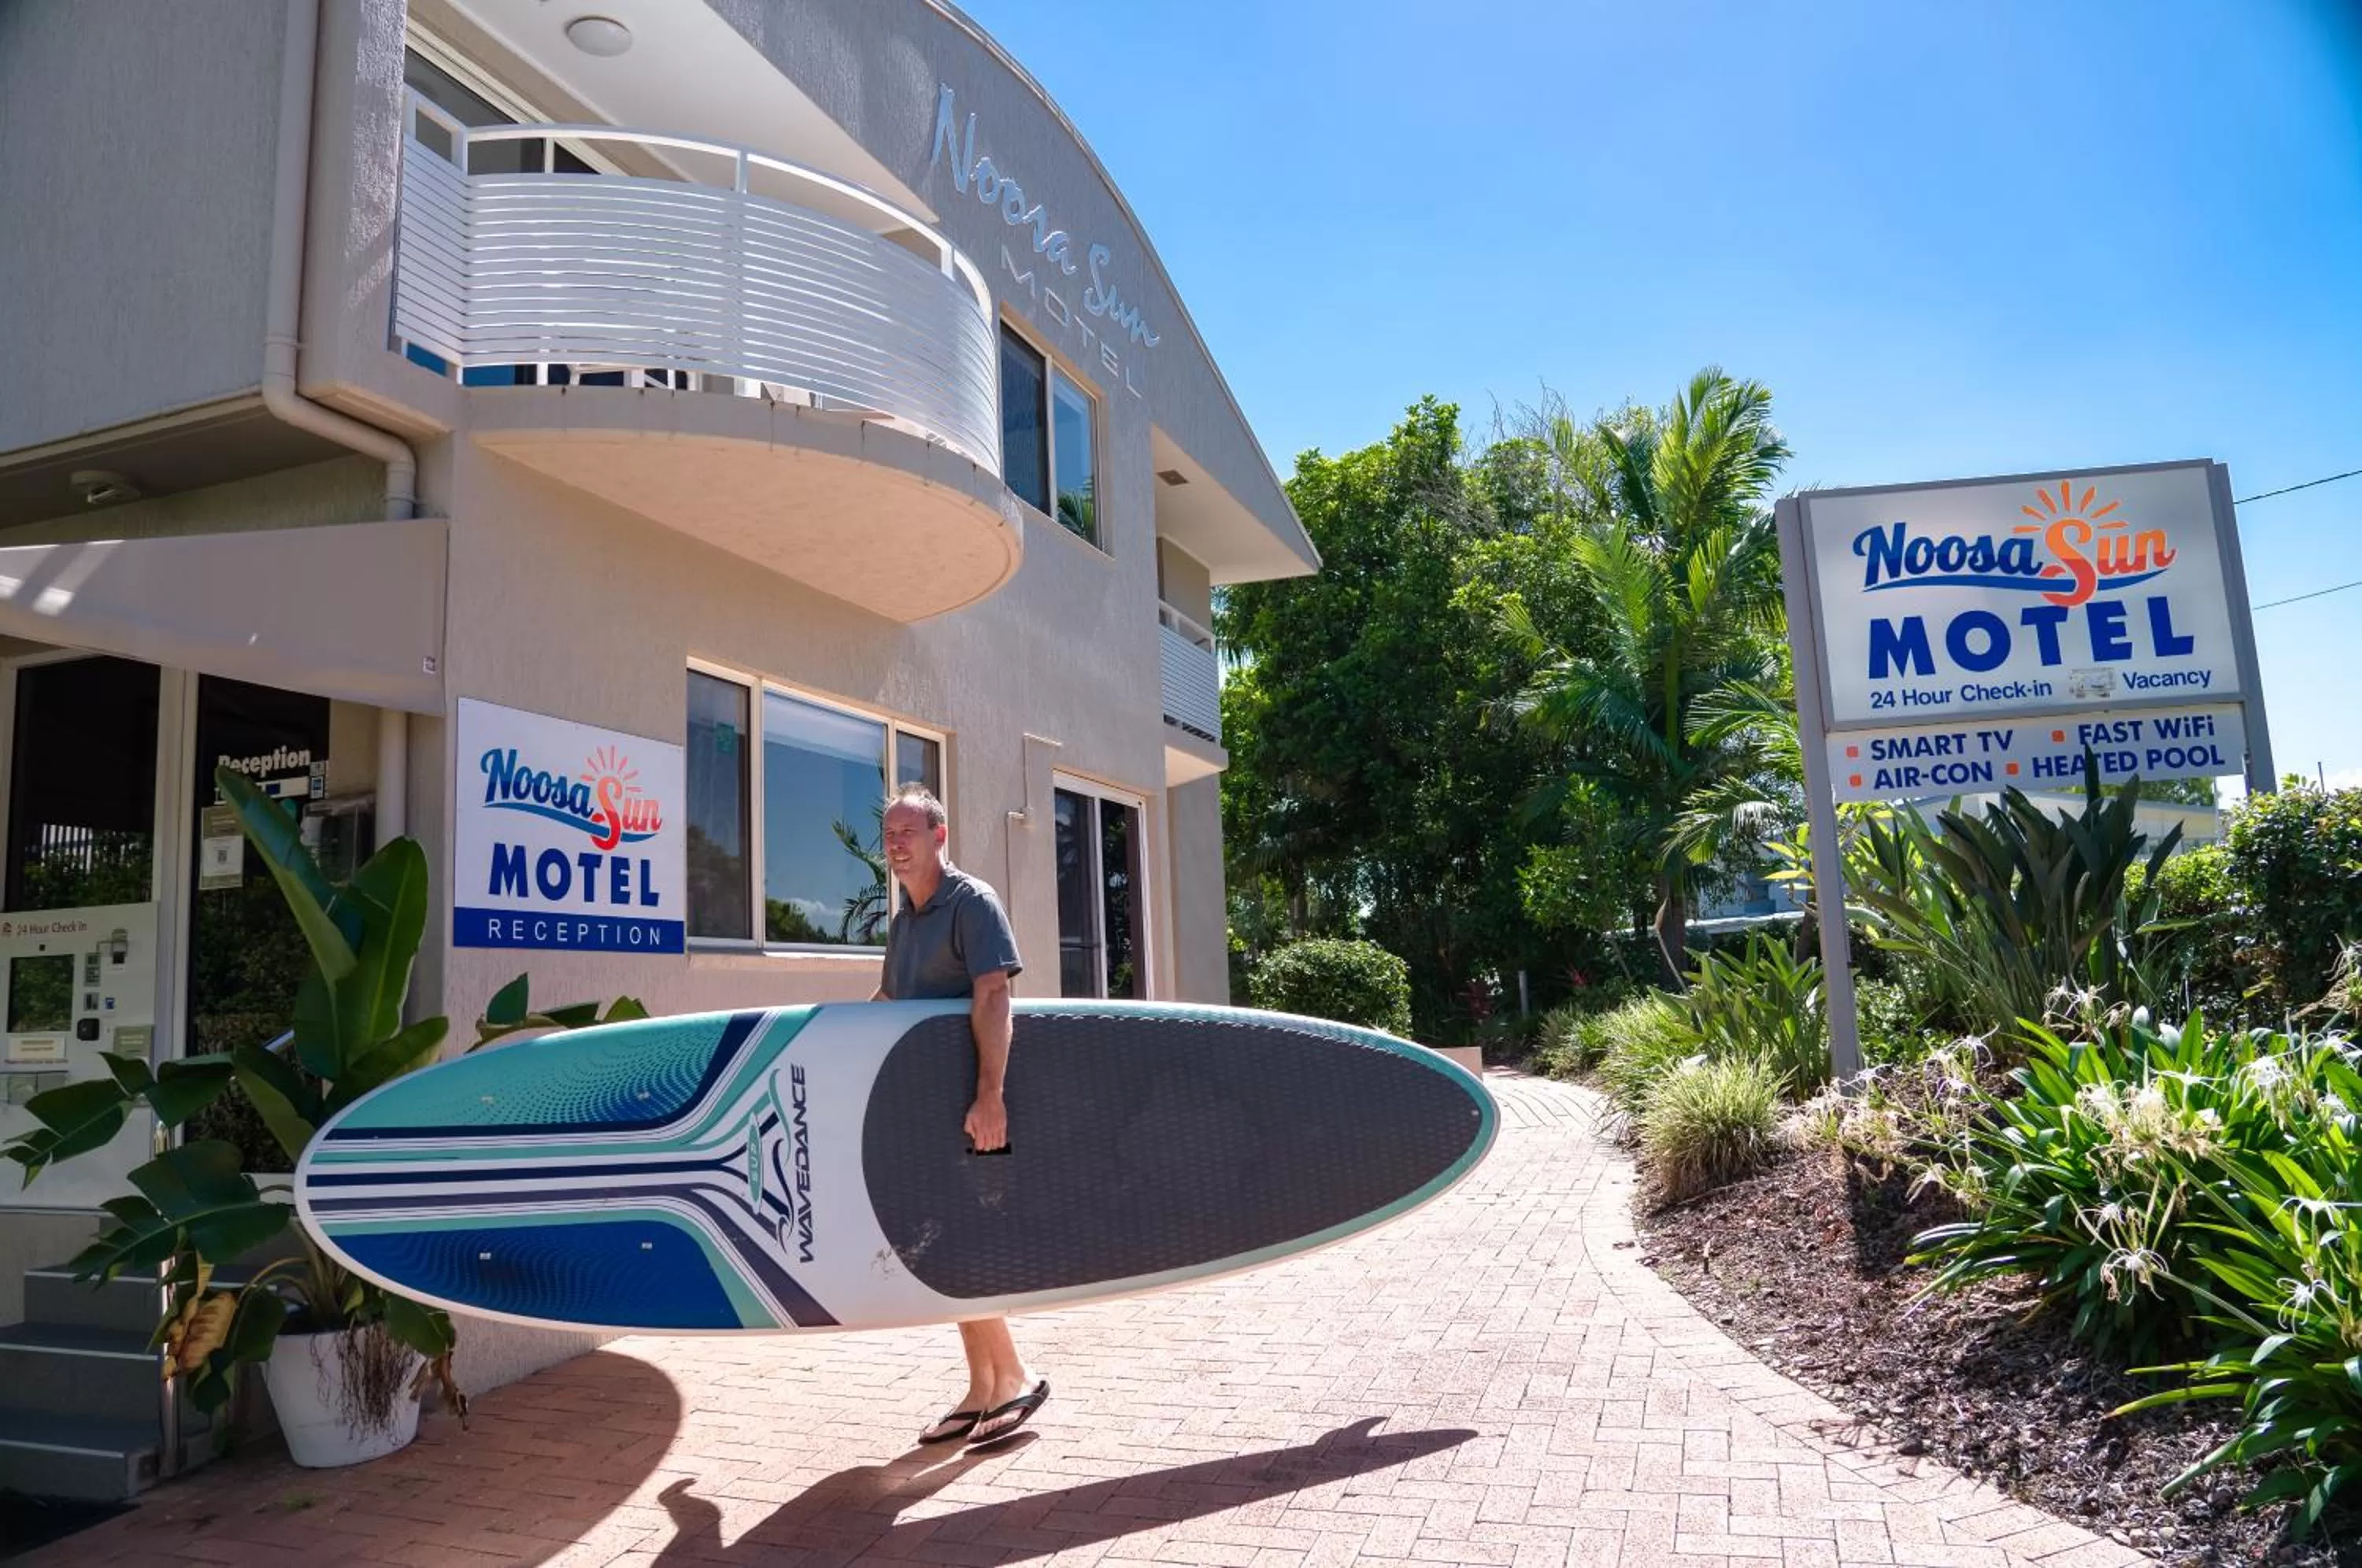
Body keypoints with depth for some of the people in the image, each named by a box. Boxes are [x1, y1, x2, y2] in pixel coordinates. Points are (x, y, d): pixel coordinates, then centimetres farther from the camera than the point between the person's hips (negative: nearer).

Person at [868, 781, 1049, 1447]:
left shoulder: (973, 902, -11)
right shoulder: (901, 921, 14)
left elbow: (992, 999, -22)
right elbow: (887, 999, 29)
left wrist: (991, 1094, -31)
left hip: (967, 1109, -8)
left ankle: (1014, 1378, 7)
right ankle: (982, 1390, 20)